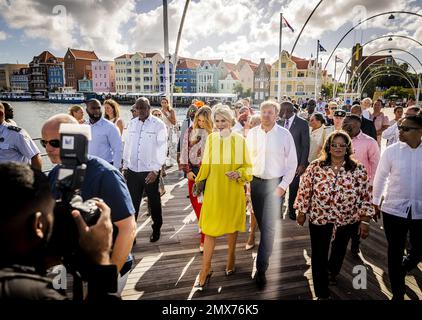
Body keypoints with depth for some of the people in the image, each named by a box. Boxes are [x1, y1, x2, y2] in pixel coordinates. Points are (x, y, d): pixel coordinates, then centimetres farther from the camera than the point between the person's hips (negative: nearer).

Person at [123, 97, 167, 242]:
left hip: (150, 171, -3)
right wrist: (125, 166, 11)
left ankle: (156, 229, 31)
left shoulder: (159, 125, -7)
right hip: (132, 170, 4)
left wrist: (155, 170, -15)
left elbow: (162, 149, -11)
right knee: (132, 203, 7)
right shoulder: (132, 123, 8)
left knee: (154, 202, 12)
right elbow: (127, 145, 12)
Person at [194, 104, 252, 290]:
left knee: (231, 225, 15)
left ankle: (230, 260, 36)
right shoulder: (211, 139, -3)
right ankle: (206, 269, 13)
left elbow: (248, 166, 1)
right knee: (210, 228, 1)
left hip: (233, 190, 0)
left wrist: (239, 173, -18)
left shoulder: (240, 140, -6)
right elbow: (206, 164, 6)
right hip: (214, 190, 0)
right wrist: (199, 183, 7)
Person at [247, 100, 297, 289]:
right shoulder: (252, 133, 2)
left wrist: (282, 186, -9)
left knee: (269, 226, -6)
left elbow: (292, 163, -3)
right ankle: (268, 249, 42)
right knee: (261, 223, 16)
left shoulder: (284, 135, -7)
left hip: (274, 183, -3)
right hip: (255, 182, 4)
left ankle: (261, 269, 4)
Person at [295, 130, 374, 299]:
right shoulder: (315, 166, -12)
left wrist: (365, 221, -8)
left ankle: (333, 271, 59)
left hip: (347, 220, 2)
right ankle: (322, 293, 27)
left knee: (340, 249, 25)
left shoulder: (358, 169, -11)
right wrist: (301, 213, 0)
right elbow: (304, 190, -5)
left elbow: (365, 197, -6)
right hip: (319, 218, -1)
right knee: (319, 256, 6)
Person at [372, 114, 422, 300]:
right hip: (394, 209, -1)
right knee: (395, 252, 10)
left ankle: (401, 271, 49)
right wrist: (375, 203, 5)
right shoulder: (391, 151, -7)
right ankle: (398, 293, 29)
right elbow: (380, 177, 0)